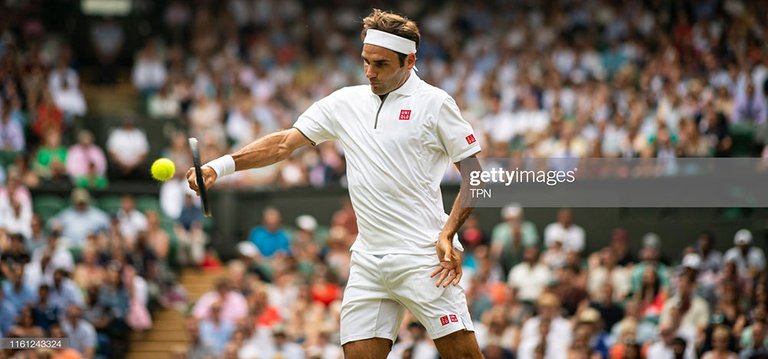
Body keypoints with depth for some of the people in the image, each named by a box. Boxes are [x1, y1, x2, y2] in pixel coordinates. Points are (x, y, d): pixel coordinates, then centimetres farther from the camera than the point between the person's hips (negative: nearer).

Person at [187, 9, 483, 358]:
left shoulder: (434, 102, -1)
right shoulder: (345, 103, 12)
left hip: (423, 259, -5)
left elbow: (476, 174, 0)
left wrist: (448, 235, -11)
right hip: (368, 262, 5)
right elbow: (284, 143, 11)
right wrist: (221, 165, -2)